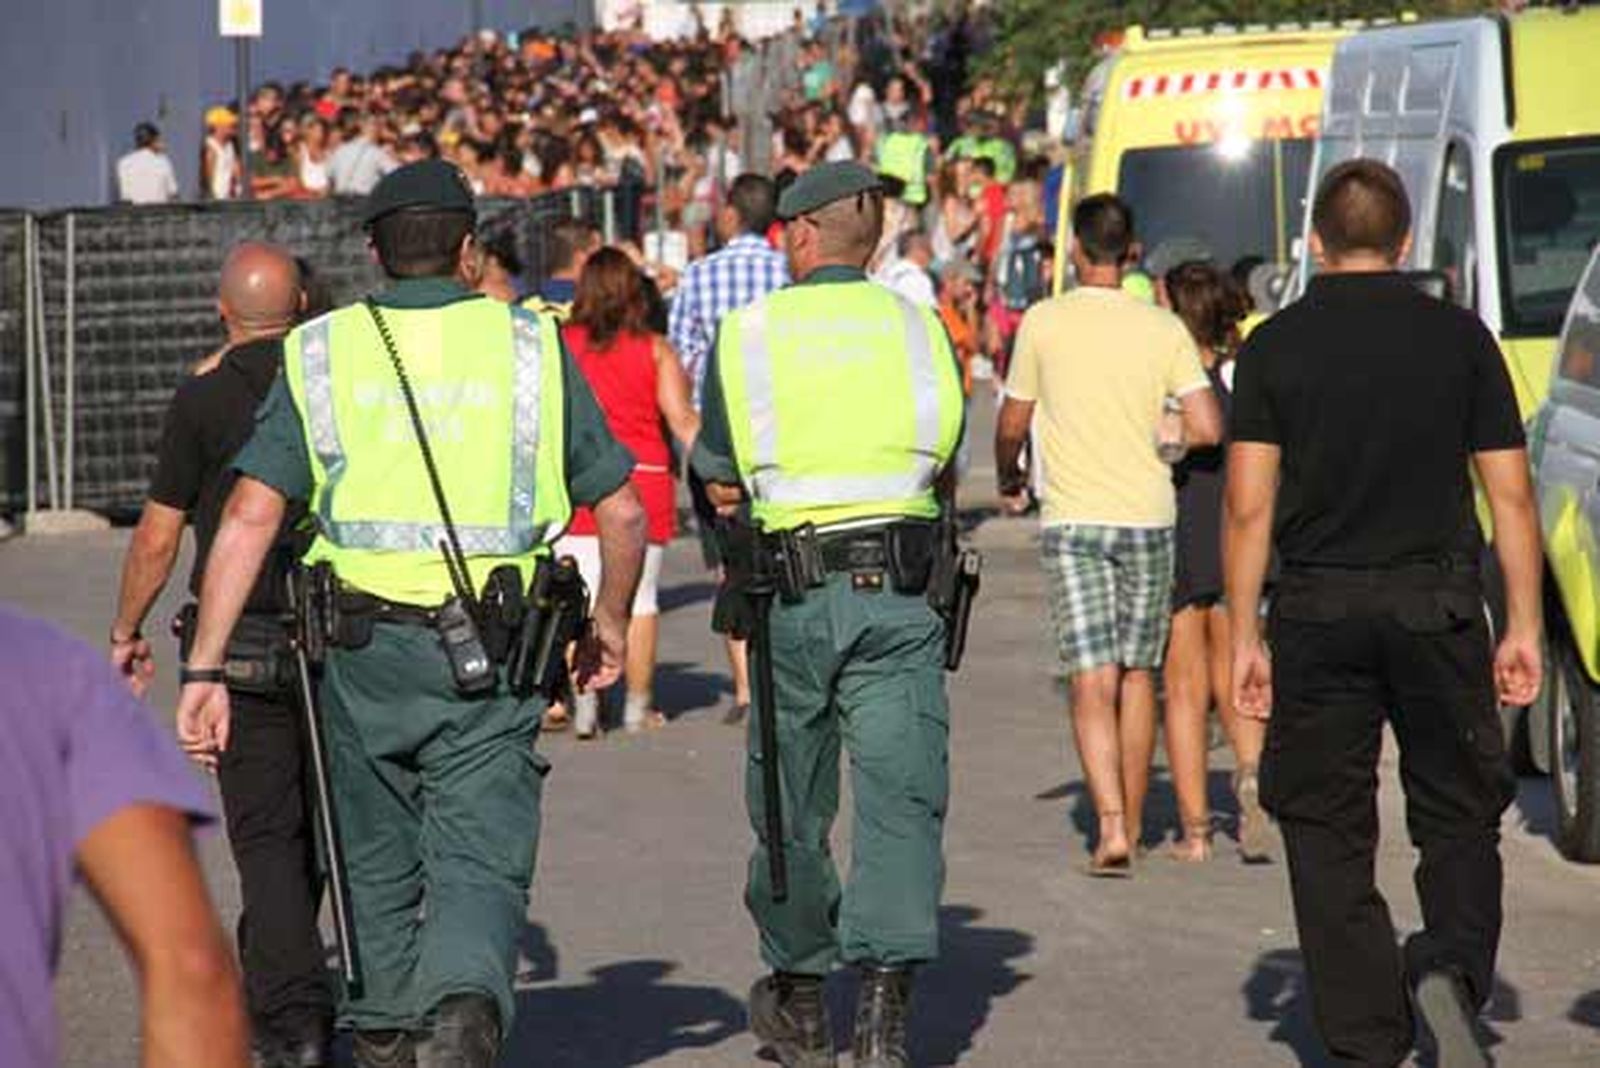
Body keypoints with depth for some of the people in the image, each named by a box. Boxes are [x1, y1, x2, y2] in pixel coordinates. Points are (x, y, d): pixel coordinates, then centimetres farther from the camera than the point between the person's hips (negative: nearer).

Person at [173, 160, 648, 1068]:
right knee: (481, 868, -2)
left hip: (364, 648, 1)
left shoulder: (322, 355, 5)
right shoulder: (531, 347, 6)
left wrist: (205, 670, -5)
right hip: (492, 655, -1)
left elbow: (250, 516, -5)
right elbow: (624, 513, 8)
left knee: (378, 865, 18)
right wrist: (611, 624, 25)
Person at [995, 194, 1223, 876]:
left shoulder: (1043, 323, -3)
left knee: (1093, 680, -4)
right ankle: (1132, 826, 22)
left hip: (1072, 519, -2)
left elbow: (1012, 425, 6)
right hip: (1148, 514, 2)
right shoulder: (1163, 329, -1)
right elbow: (1208, 429, -6)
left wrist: (1008, 477, 27)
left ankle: (1110, 827, -18)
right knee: (1138, 673, 14)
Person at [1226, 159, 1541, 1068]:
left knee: (1328, 832, 8)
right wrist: (1524, 627, 7)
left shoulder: (1276, 345, 0)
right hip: (1438, 607, 0)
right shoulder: (1459, 336, 2)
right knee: (1458, 818, 12)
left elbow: (1250, 506, -4)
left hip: (1318, 614, 0)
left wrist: (1245, 637, 1)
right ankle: (1451, 969, -13)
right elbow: (1511, 493, 1)